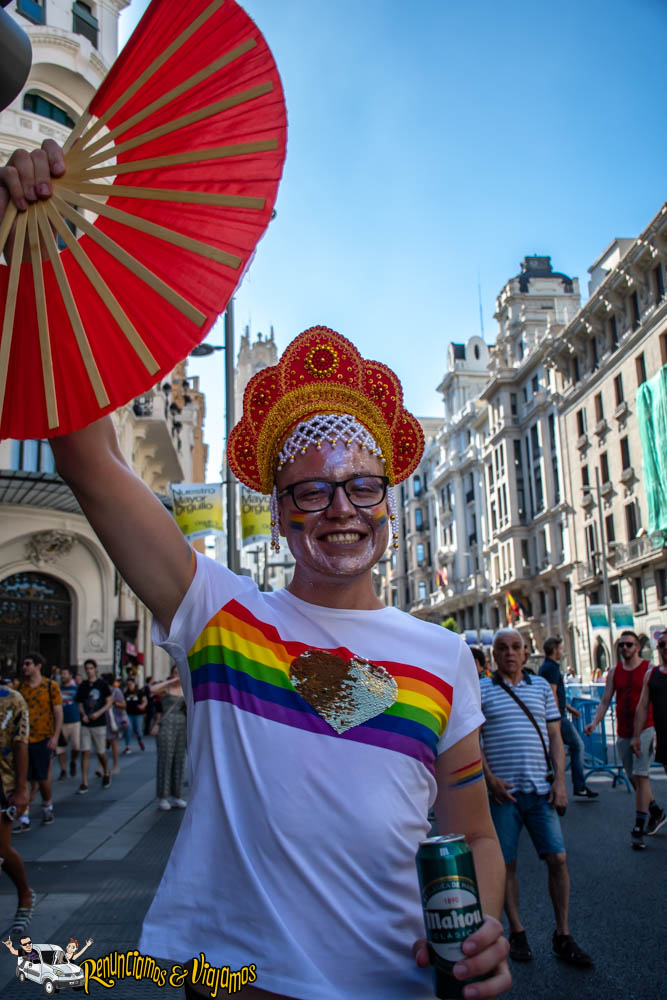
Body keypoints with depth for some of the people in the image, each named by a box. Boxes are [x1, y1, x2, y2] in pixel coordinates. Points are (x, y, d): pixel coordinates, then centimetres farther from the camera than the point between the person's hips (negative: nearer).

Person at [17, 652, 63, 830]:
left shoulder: (51, 686, -3)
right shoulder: (20, 687, 7)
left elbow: (58, 713, -2)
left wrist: (55, 737, -10)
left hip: (43, 739, -3)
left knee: (42, 778, 7)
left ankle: (47, 806, 31)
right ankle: (24, 818, 4)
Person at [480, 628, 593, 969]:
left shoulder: (541, 686, 10)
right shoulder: (481, 691, 2)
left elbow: (555, 736, 10)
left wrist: (560, 780, 1)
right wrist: (490, 778, -9)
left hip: (541, 788, 2)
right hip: (502, 791, -2)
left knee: (558, 858, 1)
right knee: (507, 863, 5)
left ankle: (563, 936, 15)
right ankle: (517, 932, 22)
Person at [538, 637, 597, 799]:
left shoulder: (545, 667, 17)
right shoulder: (552, 667, -15)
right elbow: (553, 693, -21)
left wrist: (568, 707, 28)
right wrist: (558, 717, -21)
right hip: (557, 715, -10)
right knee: (577, 745, 1)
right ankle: (579, 786, 5)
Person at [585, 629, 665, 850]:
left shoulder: (649, 669, -3)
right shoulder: (614, 671, 8)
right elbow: (605, 701, 8)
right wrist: (595, 722, -5)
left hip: (645, 729, -5)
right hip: (623, 732, 5)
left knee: (640, 776, -11)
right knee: (633, 778, 13)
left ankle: (639, 827, -5)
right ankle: (656, 812, 35)